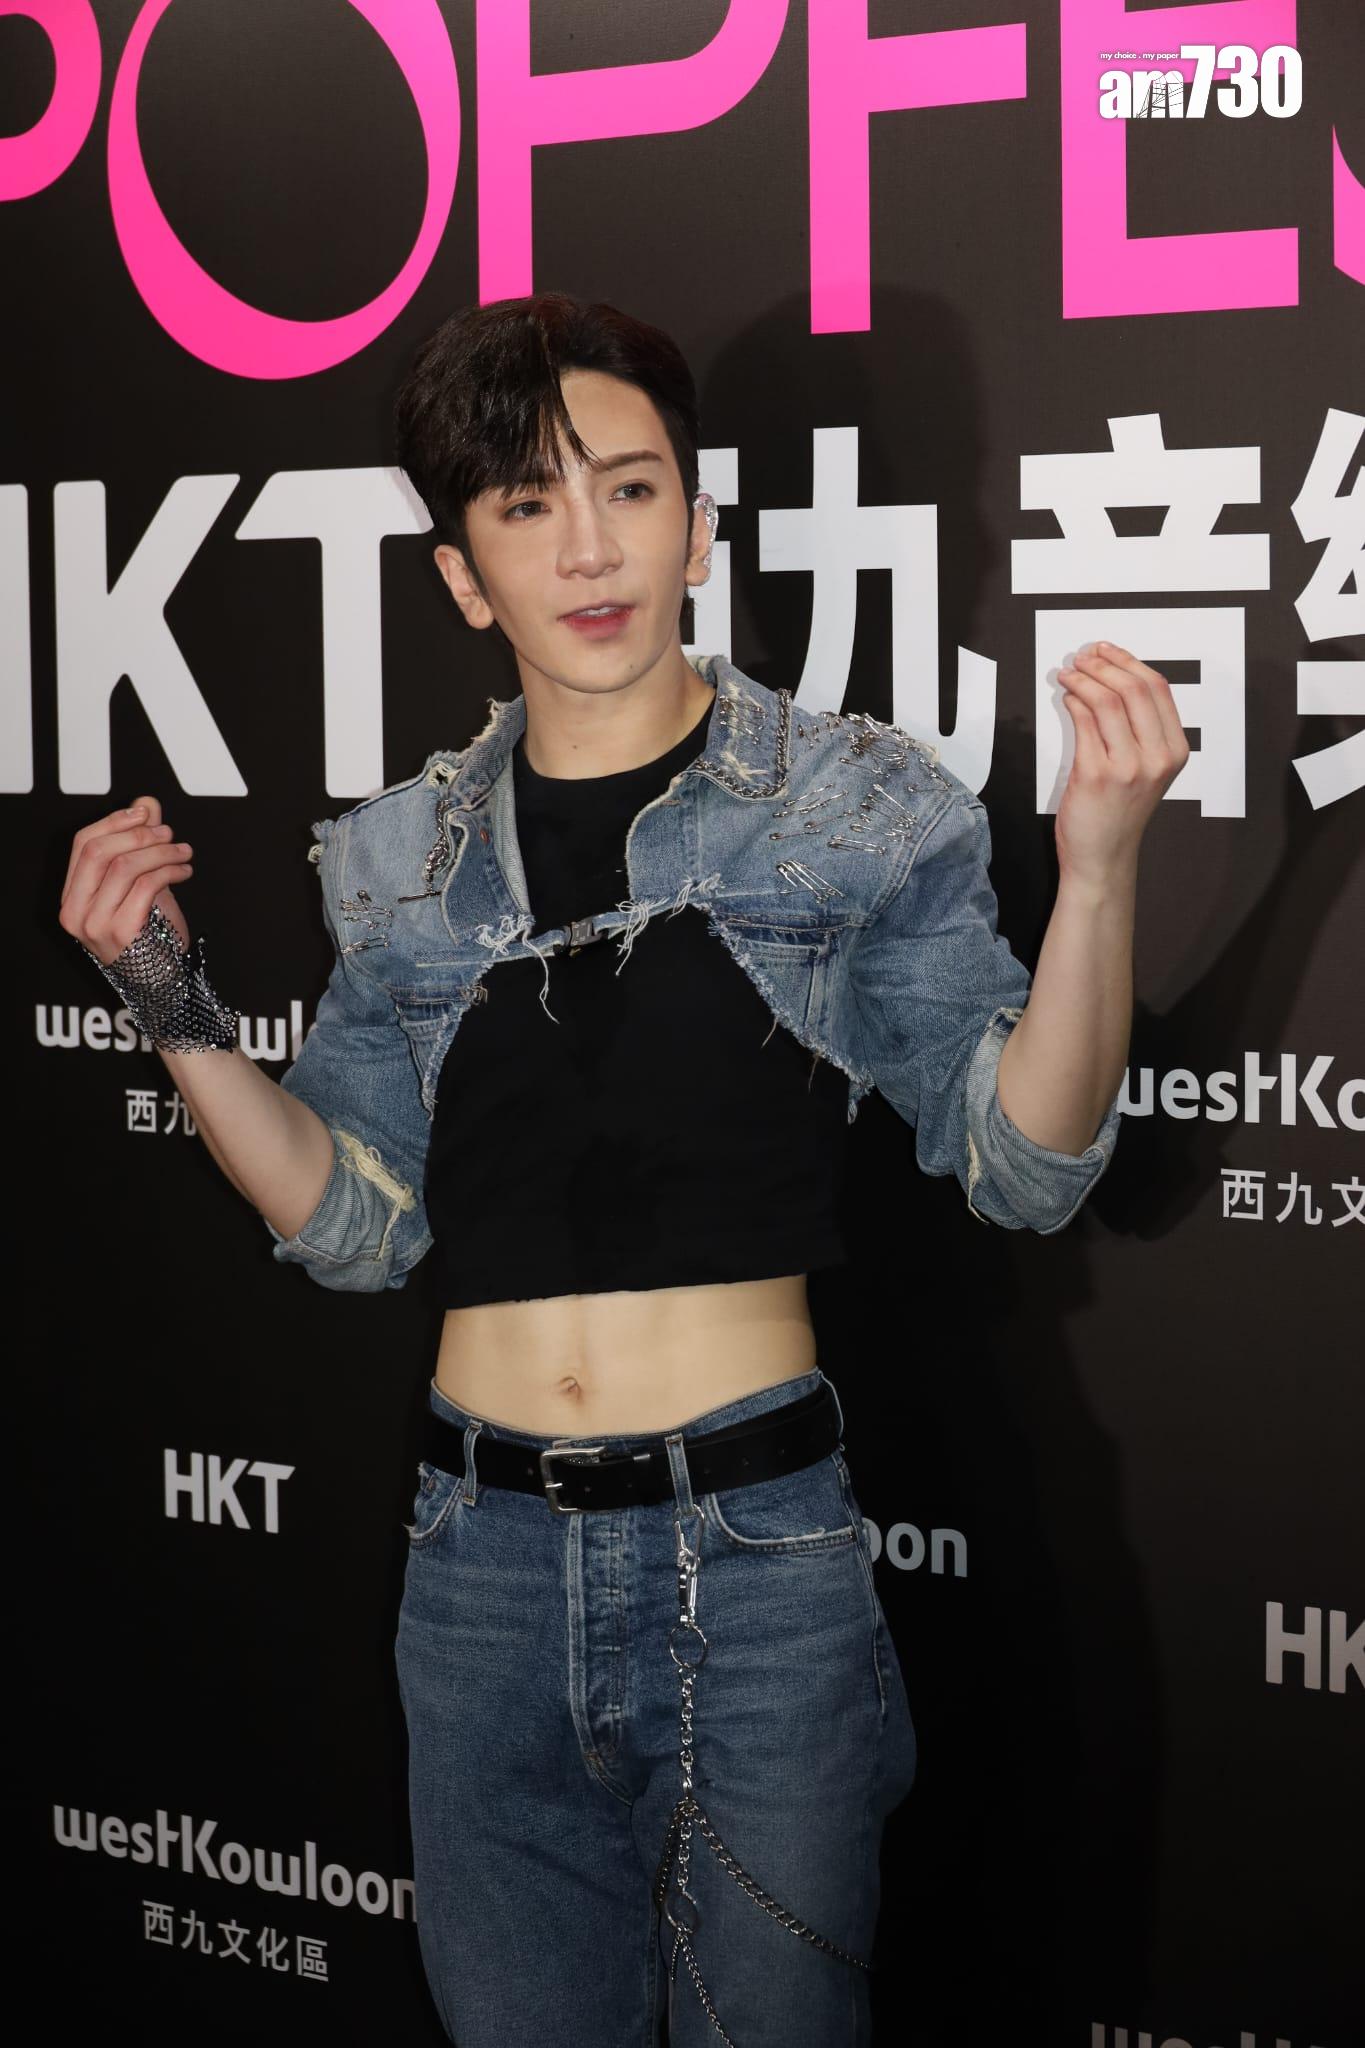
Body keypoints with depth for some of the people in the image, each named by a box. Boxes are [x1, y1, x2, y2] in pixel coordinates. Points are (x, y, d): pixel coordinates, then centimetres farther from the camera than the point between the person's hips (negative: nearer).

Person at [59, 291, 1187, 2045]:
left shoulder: (854, 808, 0)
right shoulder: (404, 861, 8)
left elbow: (1025, 1162, -5)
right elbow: (354, 1221, 10)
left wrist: (1096, 868, -18)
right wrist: (175, 1008, 0)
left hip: (757, 1545, -3)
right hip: (489, 1551, 3)